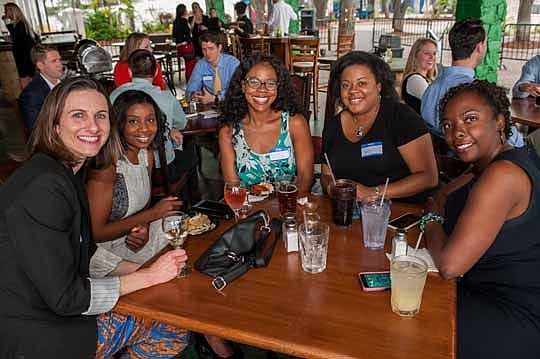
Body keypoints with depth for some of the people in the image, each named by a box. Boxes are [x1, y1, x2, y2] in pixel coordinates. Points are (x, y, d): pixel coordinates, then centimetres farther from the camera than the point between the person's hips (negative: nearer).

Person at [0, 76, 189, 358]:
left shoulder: (69, 175, 4)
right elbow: (64, 297, -24)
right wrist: (148, 276, -16)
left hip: (58, 310, 8)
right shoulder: (43, 187, -26)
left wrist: (136, 268, 0)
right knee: (172, 329, -1)